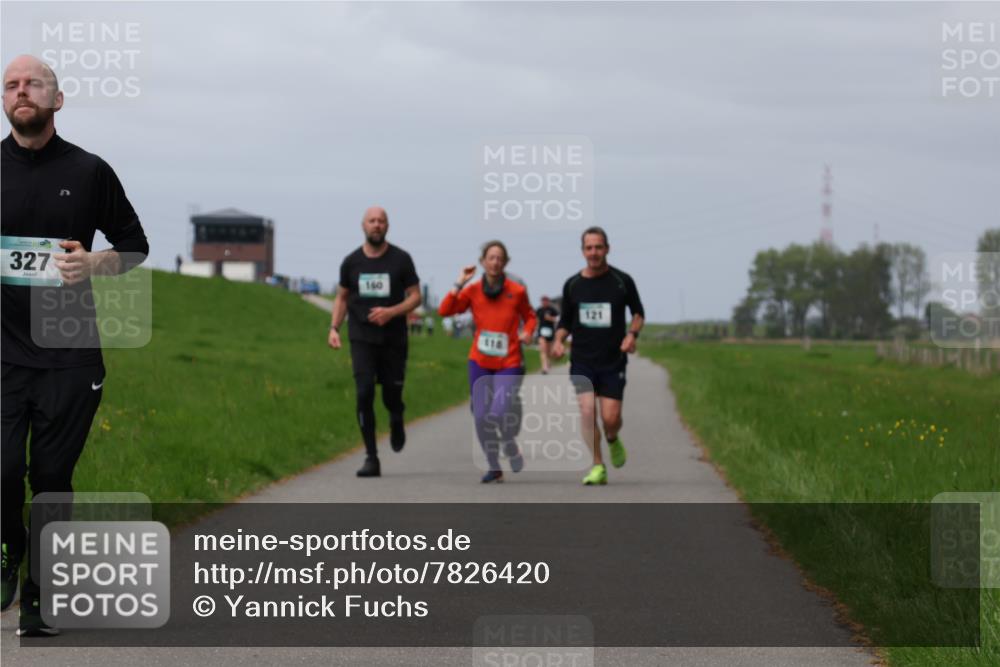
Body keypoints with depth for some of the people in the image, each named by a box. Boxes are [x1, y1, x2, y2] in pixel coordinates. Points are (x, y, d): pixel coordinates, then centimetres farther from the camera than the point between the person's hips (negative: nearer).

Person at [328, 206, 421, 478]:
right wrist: (334, 328, 2)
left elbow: (415, 297, 1)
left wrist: (391, 312, -17)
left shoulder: (401, 259, -1)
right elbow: (342, 297, 16)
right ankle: (371, 458, -9)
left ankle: (396, 422, 43)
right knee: (364, 394, -12)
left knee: (392, 396, 4)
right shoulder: (352, 262, 4)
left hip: (393, 339, 0)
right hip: (362, 339, 0)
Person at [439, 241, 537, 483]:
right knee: (481, 417, -1)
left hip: (509, 365, -2)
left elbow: (529, 316, 11)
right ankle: (493, 467, 18)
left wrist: (527, 332, -9)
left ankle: (511, 448, 17)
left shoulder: (517, 291, -4)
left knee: (499, 414, -17)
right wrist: (459, 284, -12)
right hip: (480, 363, 2)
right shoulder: (473, 290, 0)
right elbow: (444, 310, -8)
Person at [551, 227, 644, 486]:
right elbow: (565, 321, 13)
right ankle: (597, 467, -2)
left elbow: (638, 312, 11)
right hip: (581, 361, 1)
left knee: (610, 418, -5)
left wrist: (632, 333, -8)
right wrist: (559, 341, -6)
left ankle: (613, 441, 31)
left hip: (613, 361, -1)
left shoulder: (622, 281, -2)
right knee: (587, 412, -13)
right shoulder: (572, 285, 2)